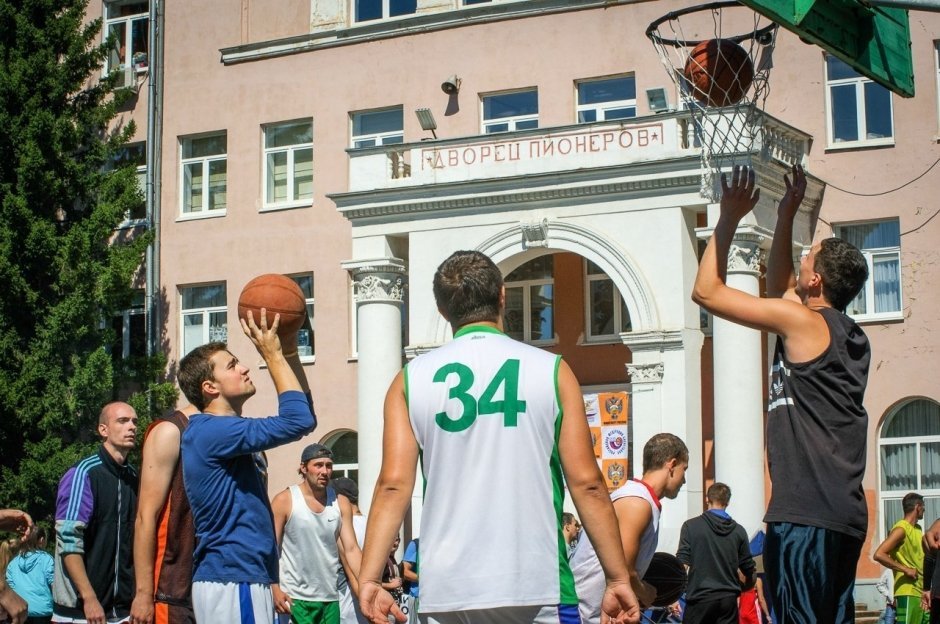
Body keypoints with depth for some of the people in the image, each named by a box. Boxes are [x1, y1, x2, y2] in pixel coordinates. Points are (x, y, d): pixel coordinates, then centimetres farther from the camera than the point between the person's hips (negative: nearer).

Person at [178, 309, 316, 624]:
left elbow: (301, 414, 22)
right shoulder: (211, 431, -14)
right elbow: (298, 420, -20)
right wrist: (273, 355, -9)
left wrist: (290, 350, 12)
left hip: (231, 579, 11)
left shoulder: (223, 432, 17)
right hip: (234, 583, -11)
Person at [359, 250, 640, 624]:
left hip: (445, 594, 2)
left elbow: (393, 486, -3)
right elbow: (587, 484, -2)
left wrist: (369, 580, -3)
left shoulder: (411, 380, 5)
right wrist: (618, 579, 3)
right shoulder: (551, 371, 2)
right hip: (536, 590, -2)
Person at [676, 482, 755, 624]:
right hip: (728, 599, 2)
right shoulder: (738, 530, 5)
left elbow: (682, 563, -8)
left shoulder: (691, 526, -2)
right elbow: (748, 568, 11)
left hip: (700, 597, -2)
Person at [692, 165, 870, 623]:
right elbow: (780, 288, 35)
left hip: (806, 513, -9)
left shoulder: (802, 321, -7)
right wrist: (786, 216, 34)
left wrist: (729, 218, 6)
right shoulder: (850, 336, 17)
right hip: (845, 515, 9)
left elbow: (706, 291, -3)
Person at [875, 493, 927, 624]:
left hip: (919, 591, 9)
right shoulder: (901, 529, -10)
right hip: (907, 591, -9)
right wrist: (905, 570, -17)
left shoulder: (918, 529, 19)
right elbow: (879, 555, -20)